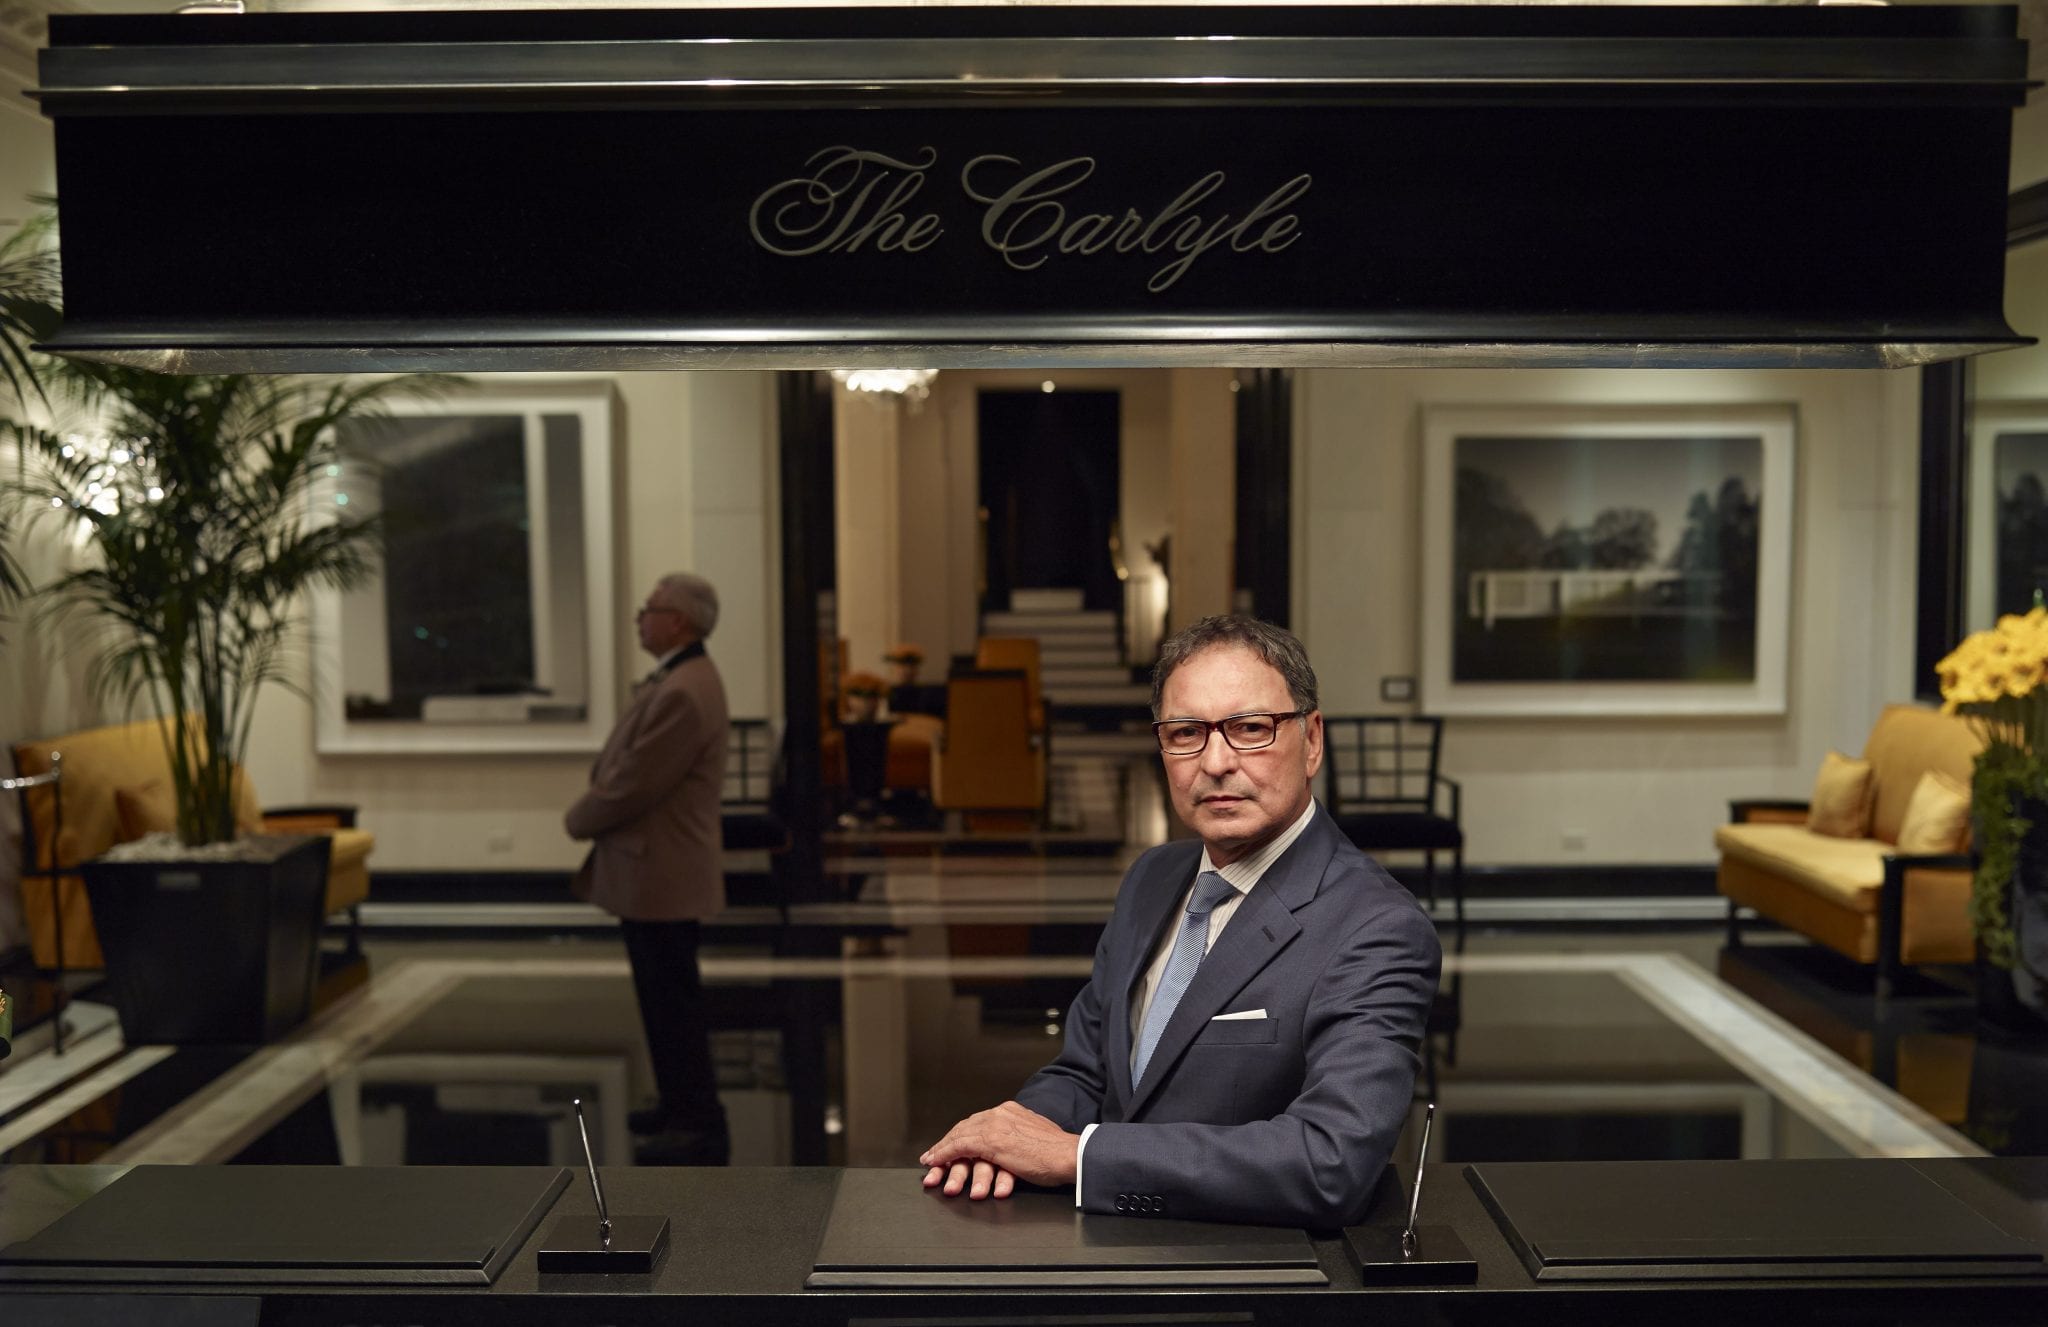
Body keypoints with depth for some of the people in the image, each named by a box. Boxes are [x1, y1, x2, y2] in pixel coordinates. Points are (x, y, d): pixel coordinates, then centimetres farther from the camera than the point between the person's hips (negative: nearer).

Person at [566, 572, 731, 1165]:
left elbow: (631, 786, -22)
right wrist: (593, 809, 2)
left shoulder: (683, 694, -23)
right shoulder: (678, 680, 12)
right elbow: (624, 769, 18)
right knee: (664, 999, 19)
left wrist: (579, 819, -5)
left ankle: (700, 1128, 8)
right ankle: (681, 1106, 31)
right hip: (652, 871, 10)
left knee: (674, 1004, -1)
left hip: (662, 874, -10)